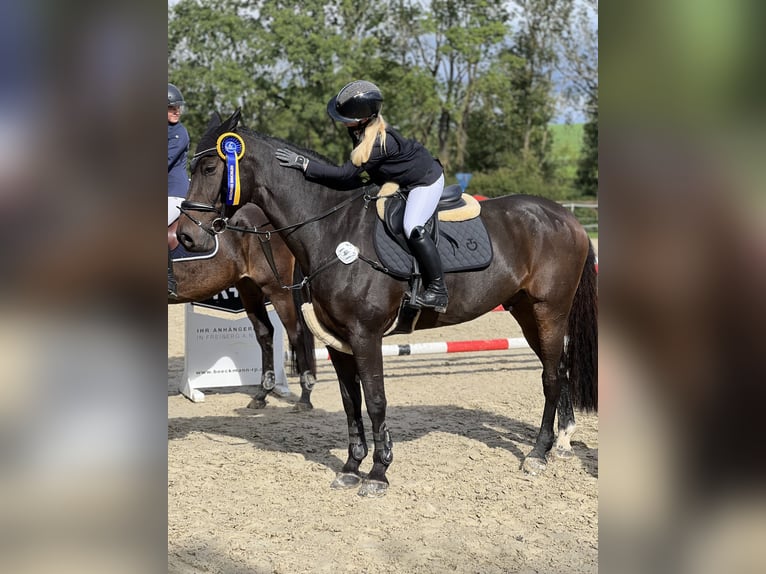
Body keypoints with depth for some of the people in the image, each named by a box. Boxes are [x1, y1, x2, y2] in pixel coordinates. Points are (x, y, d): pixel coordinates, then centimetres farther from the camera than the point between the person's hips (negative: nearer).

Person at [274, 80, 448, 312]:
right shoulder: (359, 129, -10)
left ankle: (438, 291, -18)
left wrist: (303, 164, -36)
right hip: (400, 180, 11)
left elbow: (345, 174, -35)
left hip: (426, 180, -10)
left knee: (412, 227, -27)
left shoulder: (378, 143, -37)